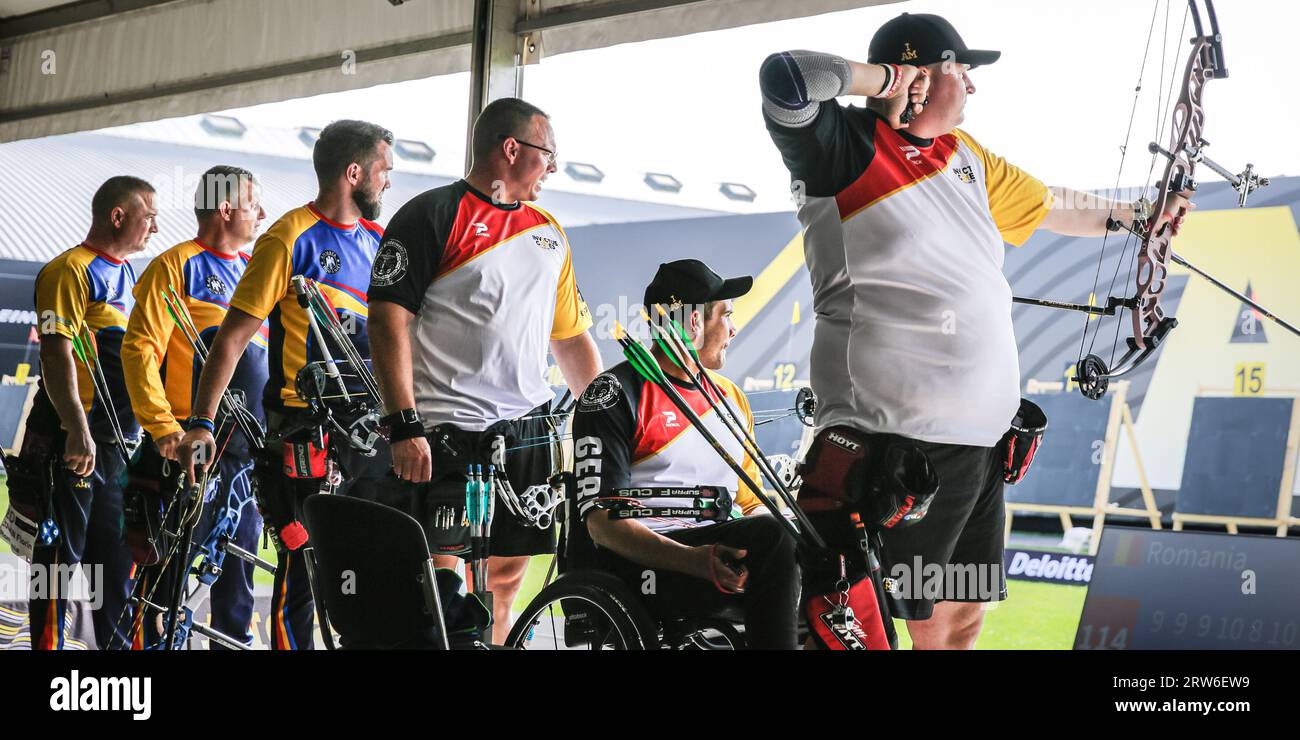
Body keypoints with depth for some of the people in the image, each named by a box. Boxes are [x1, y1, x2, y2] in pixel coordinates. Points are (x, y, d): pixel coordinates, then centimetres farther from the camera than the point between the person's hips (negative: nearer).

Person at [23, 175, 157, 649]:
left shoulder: (129, 274, 19)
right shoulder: (71, 270, -9)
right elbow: (57, 354, -17)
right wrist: (78, 431, -25)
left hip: (121, 442, 8)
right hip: (75, 443, -8)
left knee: (119, 557, 11)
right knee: (62, 554, -4)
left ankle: (119, 644, 17)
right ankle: (49, 644, 0)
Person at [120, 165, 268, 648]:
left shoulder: (256, 270, 16)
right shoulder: (177, 265, -3)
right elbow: (140, 348, -10)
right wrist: (163, 426, -19)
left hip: (248, 447, 6)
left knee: (238, 570, 9)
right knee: (172, 566, -4)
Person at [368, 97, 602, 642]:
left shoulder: (548, 233, 18)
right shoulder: (433, 215, -4)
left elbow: (572, 337, 23)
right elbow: (390, 320, -11)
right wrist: (405, 426, -19)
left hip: (528, 434, 7)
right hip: (444, 439, -6)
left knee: (503, 585, 9)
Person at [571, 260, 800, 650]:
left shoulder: (731, 397, 22)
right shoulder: (615, 393, -1)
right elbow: (602, 521, -10)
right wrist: (692, 560, -27)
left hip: (725, 550, 7)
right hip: (642, 561, -7)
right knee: (773, 537, -31)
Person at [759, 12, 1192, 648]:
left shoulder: (966, 155, 16)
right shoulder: (847, 146, -9)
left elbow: (1047, 208, 31)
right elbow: (783, 77, -25)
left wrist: (1135, 214, 40)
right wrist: (887, 77, -13)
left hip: (979, 436, 9)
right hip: (899, 439, -8)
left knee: (964, 613, 16)